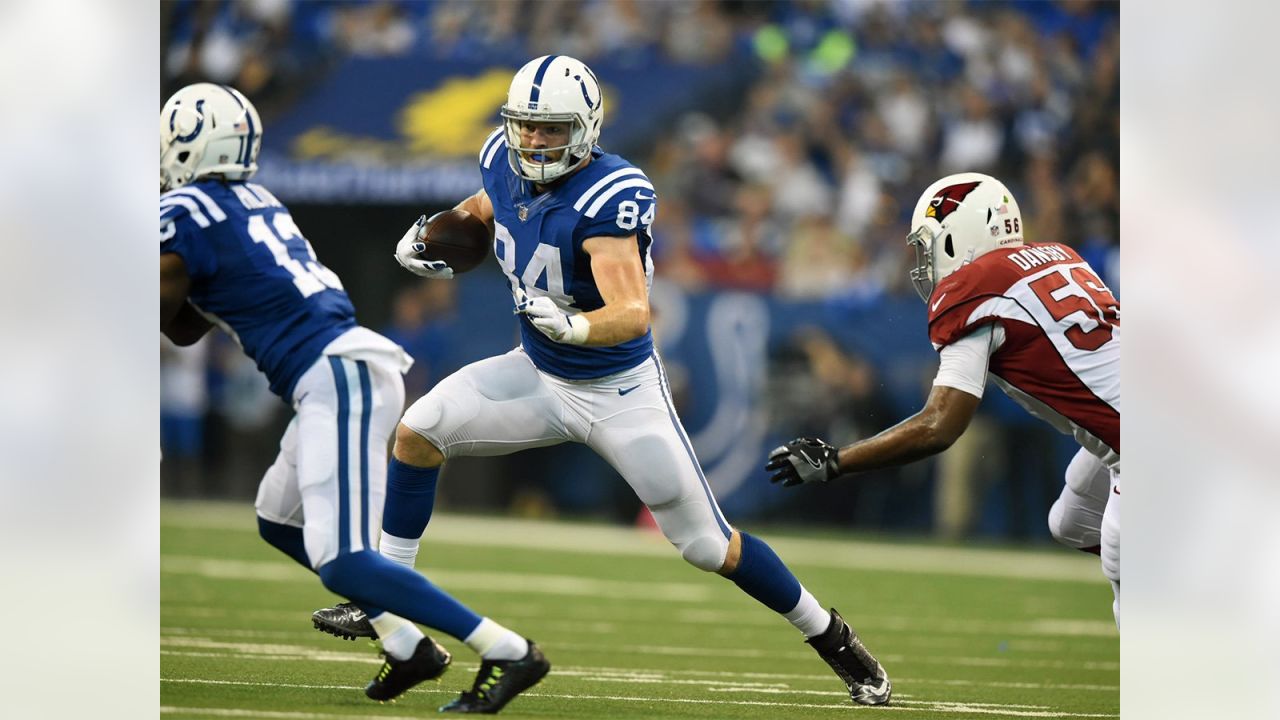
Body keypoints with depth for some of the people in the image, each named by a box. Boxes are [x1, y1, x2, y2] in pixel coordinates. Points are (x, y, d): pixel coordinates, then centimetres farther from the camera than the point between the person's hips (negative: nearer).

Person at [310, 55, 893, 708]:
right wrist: (427, 234, 1)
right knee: (418, 432, -12)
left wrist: (571, 326, -58)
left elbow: (632, 314, -39)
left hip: (619, 393, -6)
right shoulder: (506, 163, -9)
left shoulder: (606, 198, -30)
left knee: (709, 546, -3)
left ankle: (831, 637, 17)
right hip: (540, 376, 6)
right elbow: (483, 207, 18)